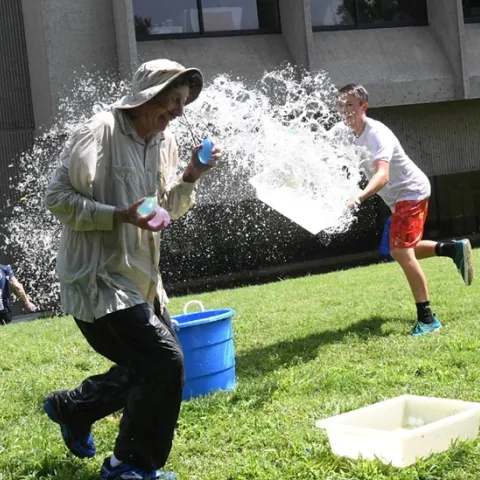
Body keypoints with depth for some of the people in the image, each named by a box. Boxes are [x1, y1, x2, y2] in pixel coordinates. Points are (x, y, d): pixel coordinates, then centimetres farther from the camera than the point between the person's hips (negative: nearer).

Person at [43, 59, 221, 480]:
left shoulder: (164, 141, 8)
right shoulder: (99, 132, -17)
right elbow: (58, 198, -17)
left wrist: (190, 178, -2)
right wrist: (121, 215, -26)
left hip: (141, 278, 9)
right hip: (97, 279, -9)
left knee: (148, 365, 18)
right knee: (165, 362, -14)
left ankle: (72, 408, 39)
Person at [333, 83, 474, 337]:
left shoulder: (378, 134, -31)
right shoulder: (341, 131, -6)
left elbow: (382, 176, -45)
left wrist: (359, 198, -61)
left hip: (411, 192, -9)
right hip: (397, 198, 9)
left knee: (401, 251, -18)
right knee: (403, 250, 17)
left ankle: (427, 318, -12)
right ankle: (454, 248, 33)